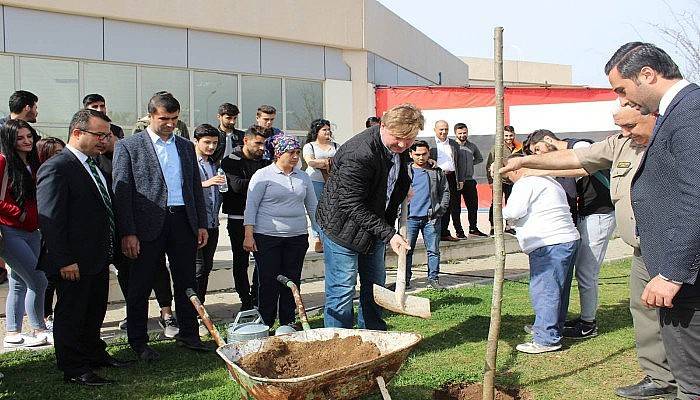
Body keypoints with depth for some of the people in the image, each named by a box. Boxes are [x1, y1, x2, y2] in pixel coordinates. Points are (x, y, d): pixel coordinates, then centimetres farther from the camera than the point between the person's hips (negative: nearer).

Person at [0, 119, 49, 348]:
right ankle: (39, 330, 6)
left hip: (31, 232, 8)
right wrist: (20, 214, -11)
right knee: (38, 281, -9)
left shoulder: (32, 163, 14)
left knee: (19, 284, 11)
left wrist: (39, 221, 6)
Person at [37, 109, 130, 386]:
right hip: (73, 263, -9)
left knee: (95, 312, 21)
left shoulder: (95, 166, 13)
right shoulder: (56, 168, -17)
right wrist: (64, 261, -23)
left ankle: (95, 354, 36)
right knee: (71, 315, 4)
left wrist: (112, 250, 16)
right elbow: (50, 219, -21)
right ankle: (74, 370, 14)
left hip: (99, 259, 9)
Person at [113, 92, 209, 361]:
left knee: (186, 282, 12)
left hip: (183, 222, 5)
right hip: (148, 225, -4)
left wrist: (202, 224, 11)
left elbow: (196, 187, 17)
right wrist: (127, 233, -12)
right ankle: (138, 342, 16)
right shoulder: (128, 147, -2)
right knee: (140, 286, 4)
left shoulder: (186, 146, 14)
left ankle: (188, 334, 25)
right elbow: (121, 192, -6)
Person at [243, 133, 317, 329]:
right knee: (268, 282, -2)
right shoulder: (263, 175, -2)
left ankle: (288, 324, 18)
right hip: (267, 237, -4)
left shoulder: (303, 177, 13)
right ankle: (265, 324, 9)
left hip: (297, 237, 4)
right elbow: (251, 206, -4)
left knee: (292, 282, 7)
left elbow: (312, 206, 19)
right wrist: (248, 235, -11)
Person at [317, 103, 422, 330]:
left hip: (375, 224, 9)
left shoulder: (399, 148, -3)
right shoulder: (358, 153, -30)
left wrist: (402, 191, 5)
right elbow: (352, 205, -29)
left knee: (375, 285, 16)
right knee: (342, 291, -4)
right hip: (344, 227, -8)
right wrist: (389, 234, -30)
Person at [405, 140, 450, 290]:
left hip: (431, 217, 1)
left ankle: (433, 279, 9)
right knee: (406, 250, 1)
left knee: (433, 250, 2)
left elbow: (445, 191, 10)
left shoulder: (437, 172, 10)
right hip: (410, 217, -1)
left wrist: (441, 210, -1)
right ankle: (405, 280, 9)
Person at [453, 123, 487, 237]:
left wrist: (470, 163, 10)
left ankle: (473, 229, 21)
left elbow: (479, 158, 25)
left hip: (469, 180, 5)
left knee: (473, 205, 9)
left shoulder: (472, 146, 10)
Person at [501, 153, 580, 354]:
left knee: (543, 290, -8)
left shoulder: (525, 184, -8)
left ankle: (546, 339, -6)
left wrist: (503, 211, 5)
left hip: (549, 245, -10)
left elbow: (514, 212, -16)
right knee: (555, 289, 18)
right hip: (567, 240, 11)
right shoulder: (547, 181, 24)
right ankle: (553, 328, 29)